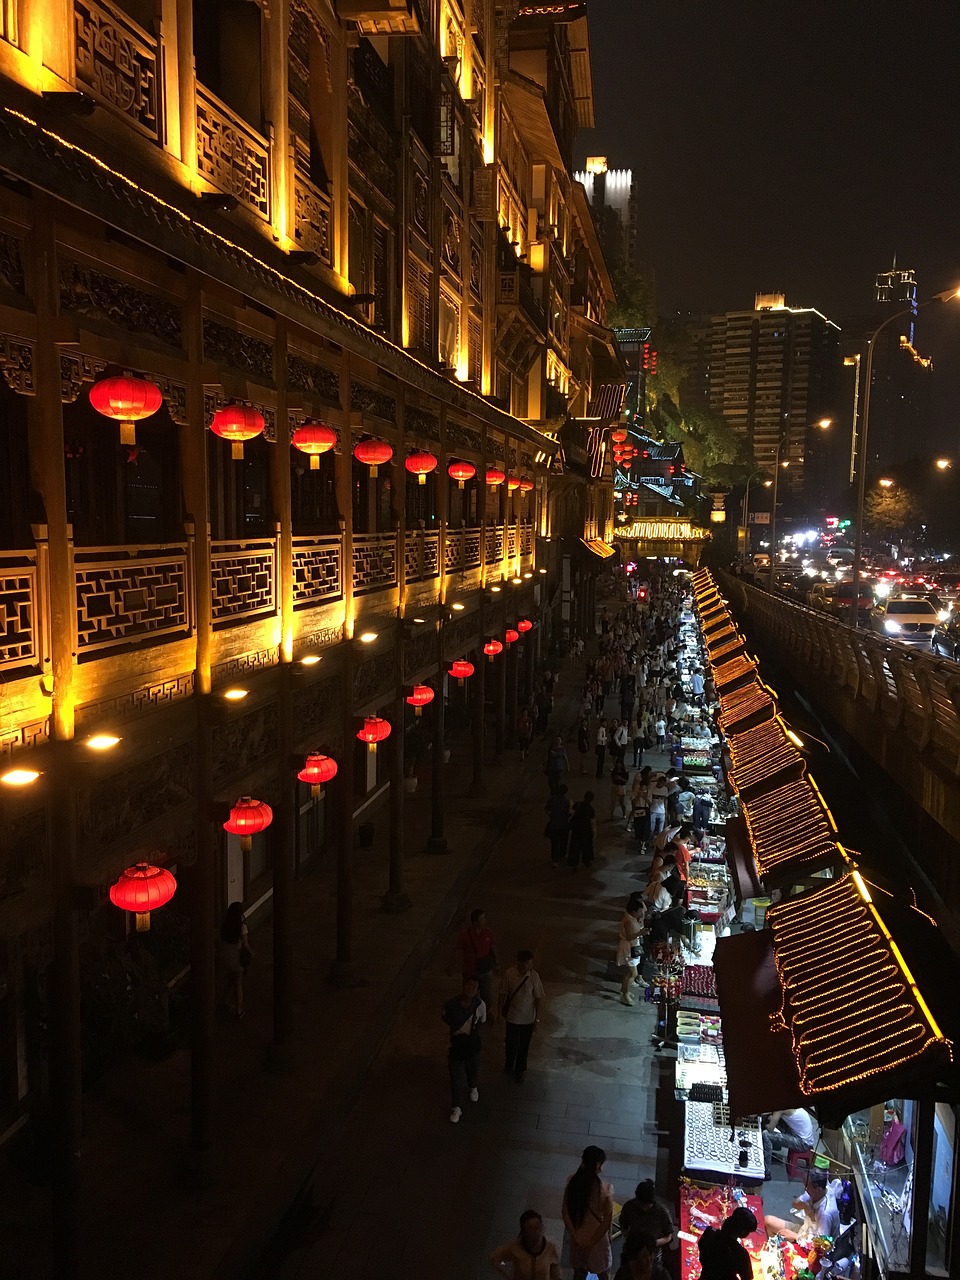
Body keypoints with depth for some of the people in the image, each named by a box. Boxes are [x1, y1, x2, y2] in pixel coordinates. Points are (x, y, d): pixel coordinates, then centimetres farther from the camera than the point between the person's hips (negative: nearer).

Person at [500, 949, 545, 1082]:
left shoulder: (534, 975, -19)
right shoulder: (509, 974, -19)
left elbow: (538, 998, -9)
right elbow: (503, 994, -5)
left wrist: (537, 1018, -5)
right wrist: (501, 1012, 3)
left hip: (528, 1018, 0)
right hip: (512, 1017, 0)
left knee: (524, 1046, 15)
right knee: (511, 1045, 14)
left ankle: (520, 1070, 38)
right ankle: (509, 1066, 43)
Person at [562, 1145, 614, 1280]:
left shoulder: (572, 1183, -15)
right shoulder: (605, 1189, -25)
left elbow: (565, 1213, -9)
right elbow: (607, 1221, -20)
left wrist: (575, 1237, -2)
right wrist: (592, 1242, -8)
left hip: (578, 1239, 3)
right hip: (598, 1240, -3)